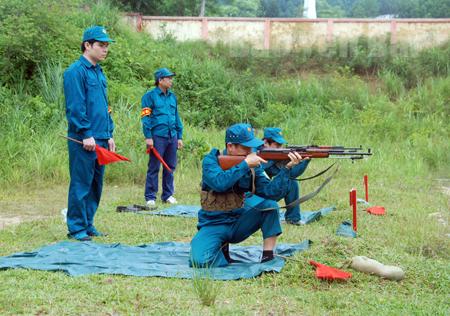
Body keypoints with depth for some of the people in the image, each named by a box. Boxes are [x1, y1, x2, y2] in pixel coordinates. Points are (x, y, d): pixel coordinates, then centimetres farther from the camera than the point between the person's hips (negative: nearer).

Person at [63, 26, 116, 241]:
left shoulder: (99, 73, 18)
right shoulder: (76, 71, -9)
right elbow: (75, 107, -14)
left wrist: (109, 134, 18)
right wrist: (86, 134, -17)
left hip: (100, 139, 9)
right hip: (83, 141, -9)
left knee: (95, 184, 11)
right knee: (81, 183, -4)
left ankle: (87, 225, 20)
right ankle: (76, 229, 2)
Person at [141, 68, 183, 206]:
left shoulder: (172, 96, 15)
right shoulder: (150, 96, -3)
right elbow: (145, 117, -6)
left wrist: (179, 136, 15)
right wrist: (148, 136, -12)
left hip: (172, 136, 6)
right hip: (157, 136, -6)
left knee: (170, 167, 9)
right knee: (154, 167, -2)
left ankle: (168, 195, 19)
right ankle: (150, 197, 5)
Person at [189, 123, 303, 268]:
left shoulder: (252, 165, -1)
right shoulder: (211, 160, -12)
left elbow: (269, 191, -12)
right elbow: (220, 183, -32)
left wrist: (286, 168, -23)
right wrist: (245, 164, -28)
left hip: (238, 223, 4)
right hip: (213, 226, -4)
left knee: (270, 205, -17)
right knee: (199, 261, -31)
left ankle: (268, 258, -14)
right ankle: (222, 246, 3)